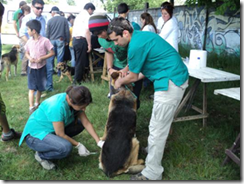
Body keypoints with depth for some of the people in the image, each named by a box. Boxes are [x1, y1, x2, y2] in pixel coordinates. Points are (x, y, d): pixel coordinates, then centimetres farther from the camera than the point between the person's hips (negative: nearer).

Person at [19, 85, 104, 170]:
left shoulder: (73, 100, -11)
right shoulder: (57, 107, -34)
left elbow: (86, 123, -6)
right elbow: (60, 134, -24)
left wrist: (99, 142, -11)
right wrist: (78, 145, -14)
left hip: (50, 130, 8)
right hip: (35, 134, -8)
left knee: (80, 124, -4)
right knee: (66, 147, -32)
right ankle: (40, 155, -4)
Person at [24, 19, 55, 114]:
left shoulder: (45, 41, -12)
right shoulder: (29, 41, 1)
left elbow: (52, 53, -8)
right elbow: (27, 53, 13)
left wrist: (41, 58, -19)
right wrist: (29, 58, -10)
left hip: (41, 68, -2)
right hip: (31, 67, 2)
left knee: (40, 88, 12)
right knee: (31, 88, -3)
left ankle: (37, 103, 32)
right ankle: (31, 107, -3)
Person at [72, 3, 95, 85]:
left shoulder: (79, 15, 21)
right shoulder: (87, 16, -7)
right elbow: (87, 31, -16)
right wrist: (89, 44, -14)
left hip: (75, 39, 9)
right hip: (81, 40, -9)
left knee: (78, 60, 17)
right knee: (81, 61, -2)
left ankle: (78, 78, 26)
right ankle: (77, 81, 3)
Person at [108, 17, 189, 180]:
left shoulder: (136, 45, -17)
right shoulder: (142, 35, 13)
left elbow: (133, 77, -5)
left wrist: (120, 82, 16)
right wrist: (127, 78, 21)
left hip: (170, 82, -10)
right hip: (178, 77, 10)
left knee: (157, 129, -4)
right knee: (162, 123, 23)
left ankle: (152, 174, 7)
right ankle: (155, 151, 41)